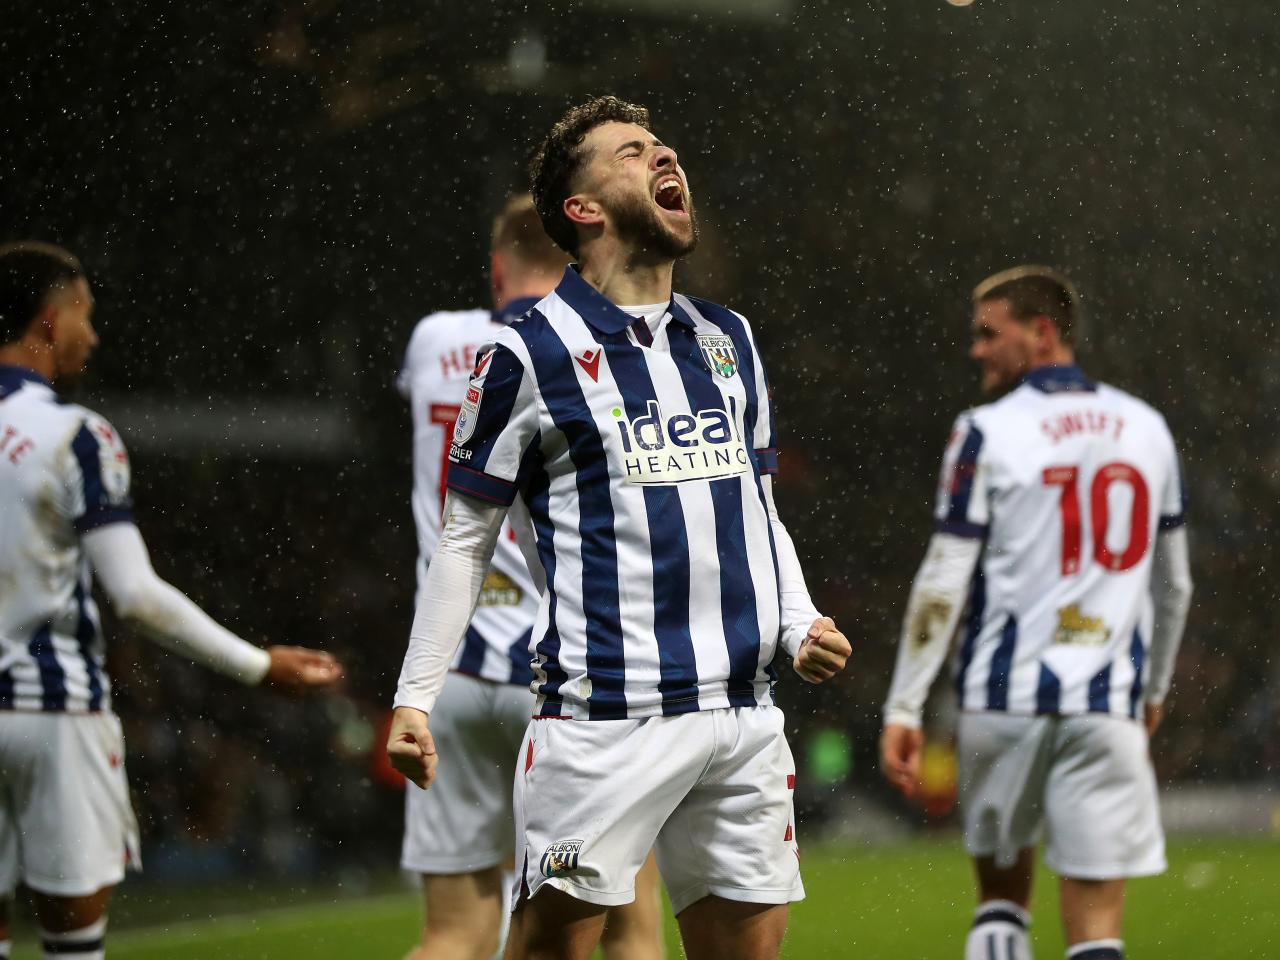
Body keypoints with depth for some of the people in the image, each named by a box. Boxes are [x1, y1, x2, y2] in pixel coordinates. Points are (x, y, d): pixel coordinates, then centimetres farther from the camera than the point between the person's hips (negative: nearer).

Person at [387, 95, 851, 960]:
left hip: (744, 710, 5)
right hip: (601, 715, -5)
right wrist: (416, 697, -1)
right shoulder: (528, 355, 0)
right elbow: (466, 539, 4)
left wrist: (801, 625, 7)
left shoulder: (729, 340, 17)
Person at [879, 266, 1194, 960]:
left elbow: (943, 584, -8)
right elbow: (1173, 584, 18)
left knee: (1001, 897, 16)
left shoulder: (988, 434, -4)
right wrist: (1156, 688, 31)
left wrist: (904, 707, -5)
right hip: (1108, 705, 2)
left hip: (1006, 694, -2)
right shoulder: (1146, 429, 10)